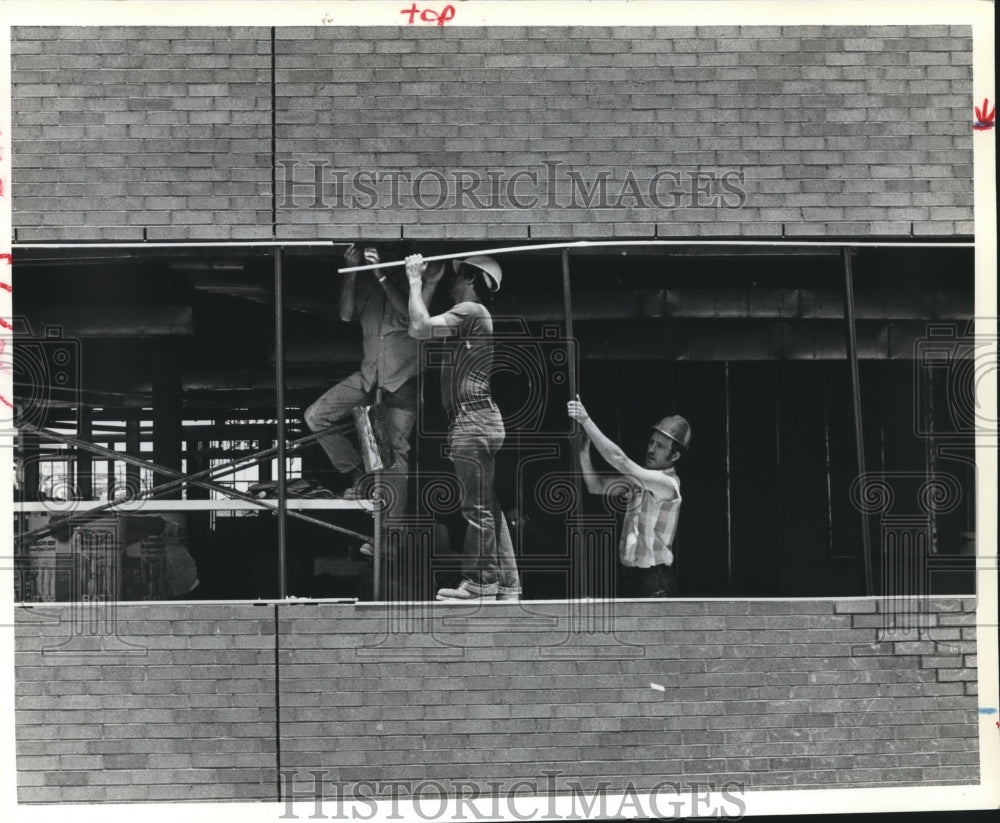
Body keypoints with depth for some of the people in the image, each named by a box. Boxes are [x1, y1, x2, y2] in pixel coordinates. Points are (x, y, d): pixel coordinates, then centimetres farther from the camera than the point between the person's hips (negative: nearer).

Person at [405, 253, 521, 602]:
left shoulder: (471, 310, -9)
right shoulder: (470, 315, 22)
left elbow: (421, 328, -17)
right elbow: (418, 328, 22)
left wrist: (415, 281, -8)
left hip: (472, 424, -10)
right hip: (481, 421, 10)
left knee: (477, 508, -7)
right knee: (489, 508, 11)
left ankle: (480, 585, -5)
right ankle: (506, 586, 13)